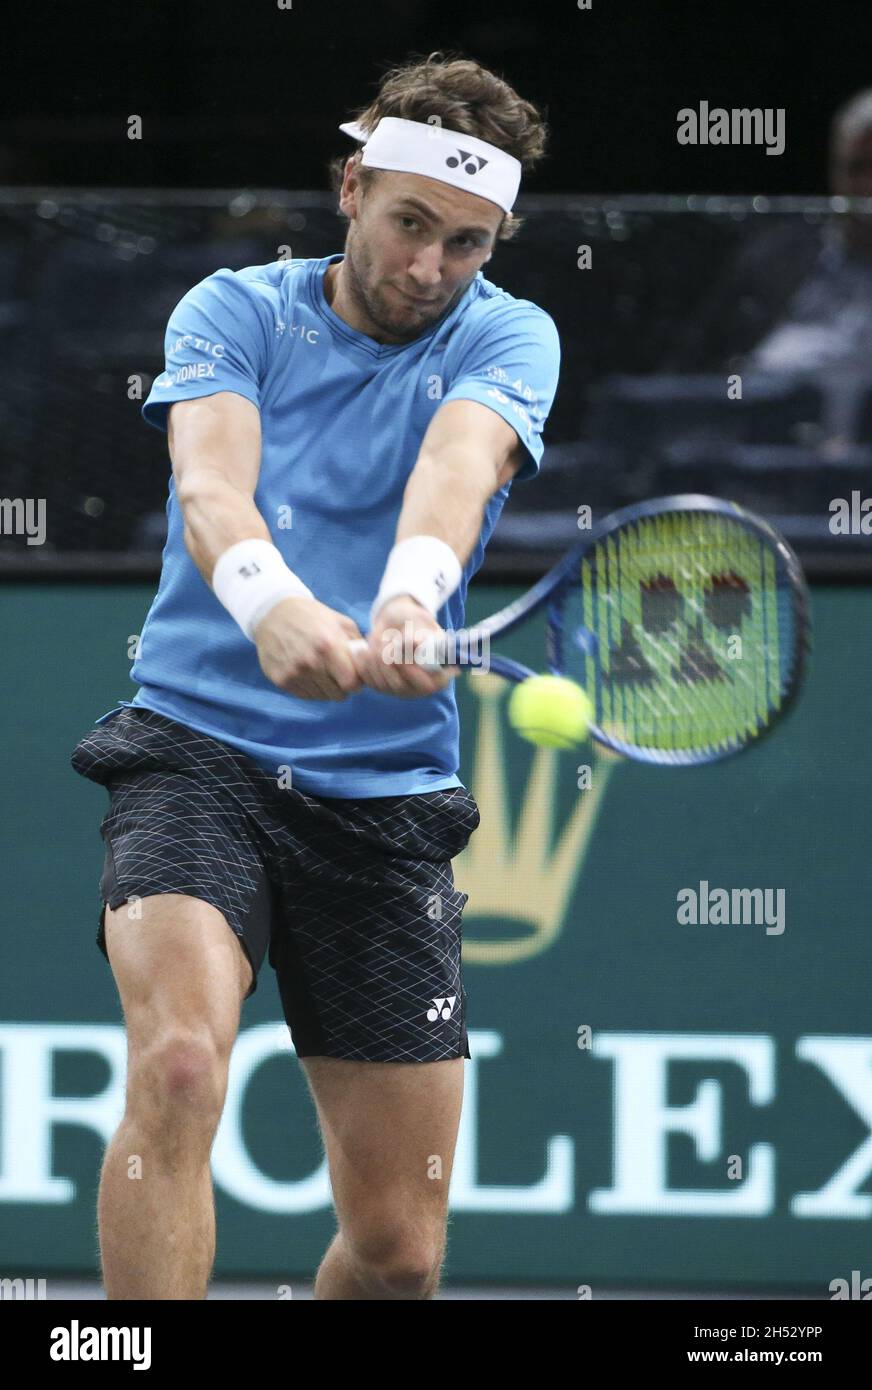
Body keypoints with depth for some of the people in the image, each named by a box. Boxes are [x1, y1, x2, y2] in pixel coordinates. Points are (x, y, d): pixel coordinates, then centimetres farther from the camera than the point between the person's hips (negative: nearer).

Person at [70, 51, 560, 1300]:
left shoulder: (509, 339, 4)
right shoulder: (236, 311, 3)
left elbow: (458, 463, -20)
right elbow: (209, 480, -17)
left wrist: (410, 595, -42)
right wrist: (268, 599, -41)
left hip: (387, 789, 2)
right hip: (200, 746, -2)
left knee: (400, 1245, 0)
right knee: (178, 1066, -30)